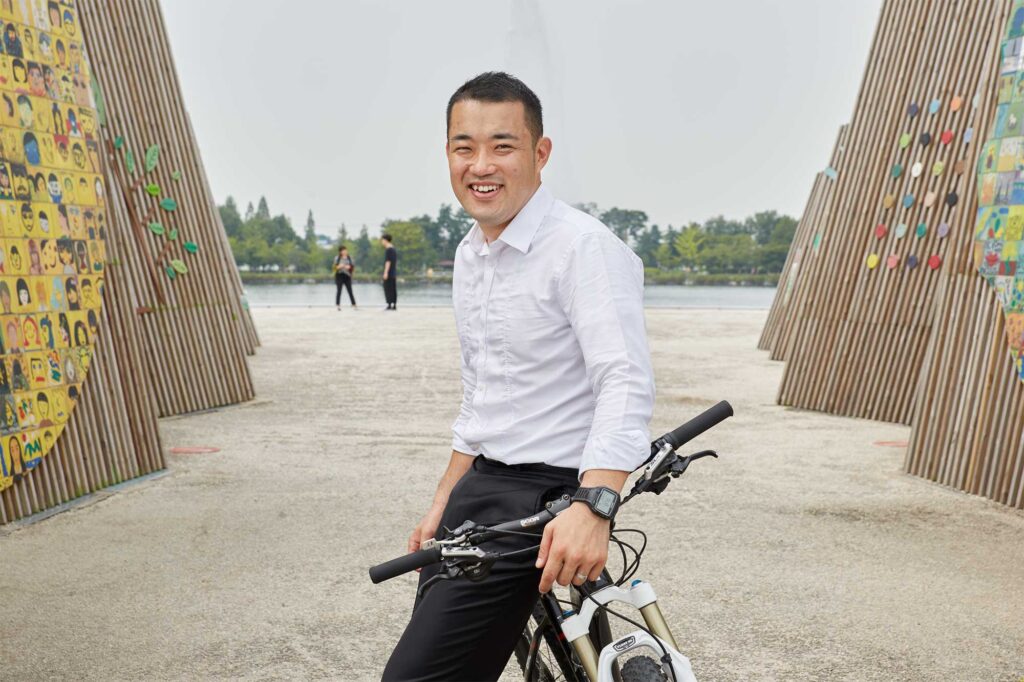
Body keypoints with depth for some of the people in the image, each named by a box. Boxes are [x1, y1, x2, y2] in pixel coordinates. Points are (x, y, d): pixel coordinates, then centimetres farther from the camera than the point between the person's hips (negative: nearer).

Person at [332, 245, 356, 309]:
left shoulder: (349, 258, 7)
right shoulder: (337, 258, 3)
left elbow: (353, 267, 8)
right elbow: (335, 267, 3)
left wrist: (349, 267, -13)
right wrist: (339, 266, -17)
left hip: (347, 276, 1)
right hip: (339, 275, -1)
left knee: (350, 290, -3)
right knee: (339, 290, -5)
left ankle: (354, 304, -2)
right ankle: (338, 305, -3)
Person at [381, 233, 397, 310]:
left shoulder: (388, 249, -13)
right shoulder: (393, 249, 17)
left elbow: (388, 262, -19)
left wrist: (386, 272, -21)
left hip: (389, 273, -9)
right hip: (394, 273, 9)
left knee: (388, 289, -8)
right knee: (393, 289, 7)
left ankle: (389, 305, -11)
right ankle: (394, 305, 6)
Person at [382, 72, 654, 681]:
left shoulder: (585, 247, -16)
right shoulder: (469, 255, 12)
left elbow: (627, 385, -27)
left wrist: (592, 506, -41)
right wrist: (443, 504, 20)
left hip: (545, 504, -9)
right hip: (480, 487, 9)